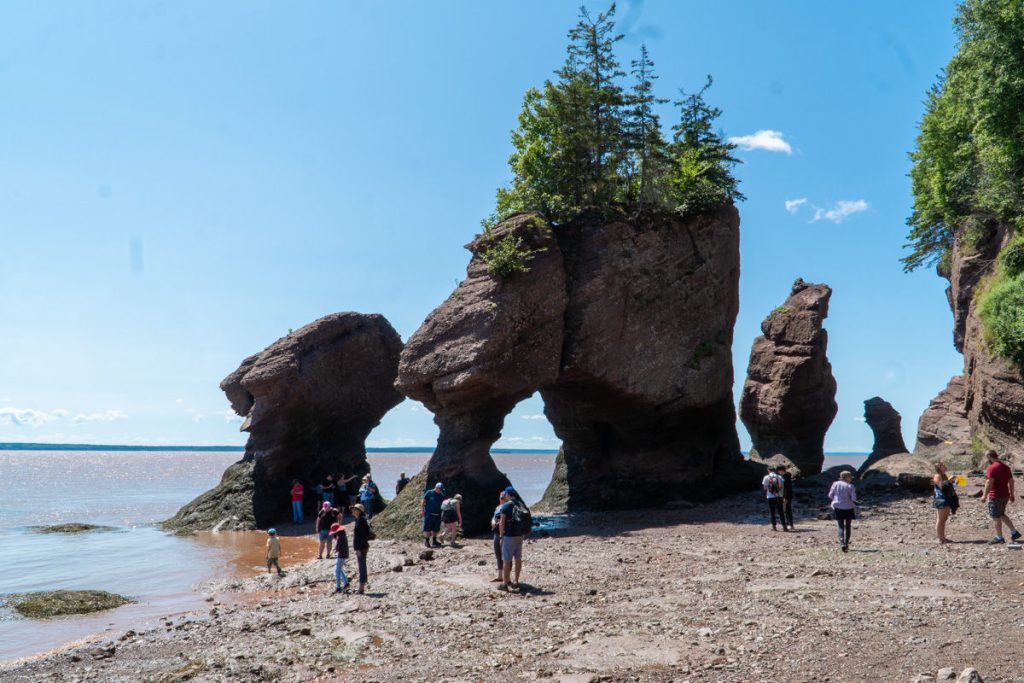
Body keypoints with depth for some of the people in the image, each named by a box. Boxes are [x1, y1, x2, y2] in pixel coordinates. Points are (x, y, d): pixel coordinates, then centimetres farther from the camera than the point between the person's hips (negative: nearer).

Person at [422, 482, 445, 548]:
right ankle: (426, 540, 10)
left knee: (435, 529, 7)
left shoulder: (441, 496, 9)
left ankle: (434, 541, 17)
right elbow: (423, 502, -2)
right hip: (429, 514, -5)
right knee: (427, 528, -4)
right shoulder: (429, 493, -4)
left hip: (437, 515, 5)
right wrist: (423, 511, -8)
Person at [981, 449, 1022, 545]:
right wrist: (1012, 494, 21)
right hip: (1005, 495, 8)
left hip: (995, 496, -8)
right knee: (1001, 515, 22)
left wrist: (984, 495, -18)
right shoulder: (1006, 466, 11)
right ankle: (1014, 532, 17)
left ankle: (999, 538, 6)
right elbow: (1011, 482, 15)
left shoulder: (992, 467, -16)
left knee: (996, 517, 1)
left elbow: (989, 482, -22)